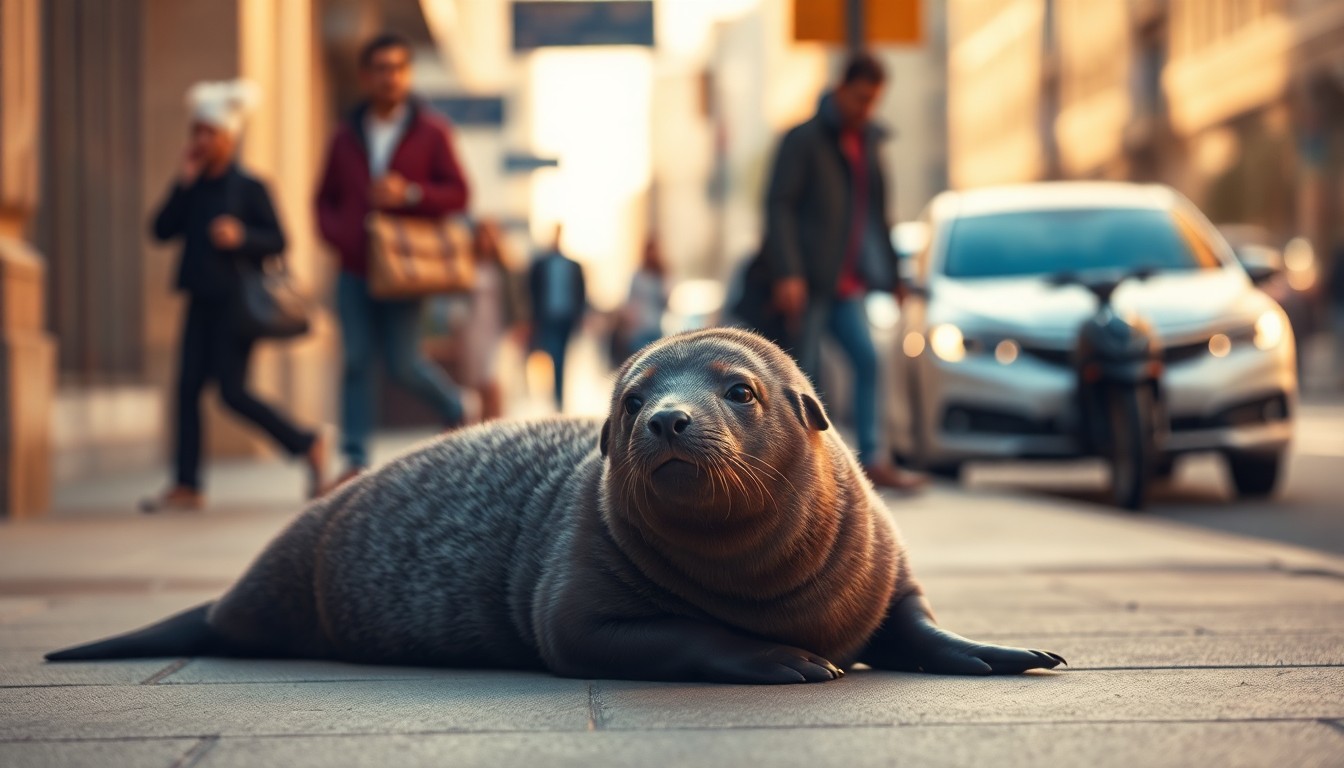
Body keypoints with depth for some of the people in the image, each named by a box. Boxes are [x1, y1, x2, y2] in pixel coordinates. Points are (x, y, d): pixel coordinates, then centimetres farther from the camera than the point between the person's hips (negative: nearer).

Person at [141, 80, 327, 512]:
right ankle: (187, 485, 5)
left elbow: (277, 241, -7)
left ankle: (308, 445, 9)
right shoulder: (192, 187, 9)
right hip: (202, 301, 6)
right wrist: (183, 184, -7)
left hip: (236, 302, -6)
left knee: (232, 392, -8)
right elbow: (162, 230, 1)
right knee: (188, 386, 1)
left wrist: (241, 237, -25)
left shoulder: (248, 187, -6)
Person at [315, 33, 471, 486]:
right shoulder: (347, 137, 10)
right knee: (356, 361, -1)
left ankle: (454, 409, 25)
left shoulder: (430, 132, 2)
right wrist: (337, 234, -3)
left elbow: (458, 194, -1)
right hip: (354, 270, 3)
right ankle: (356, 459, 2)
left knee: (403, 364, -4)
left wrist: (410, 194, -17)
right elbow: (326, 200, 17)